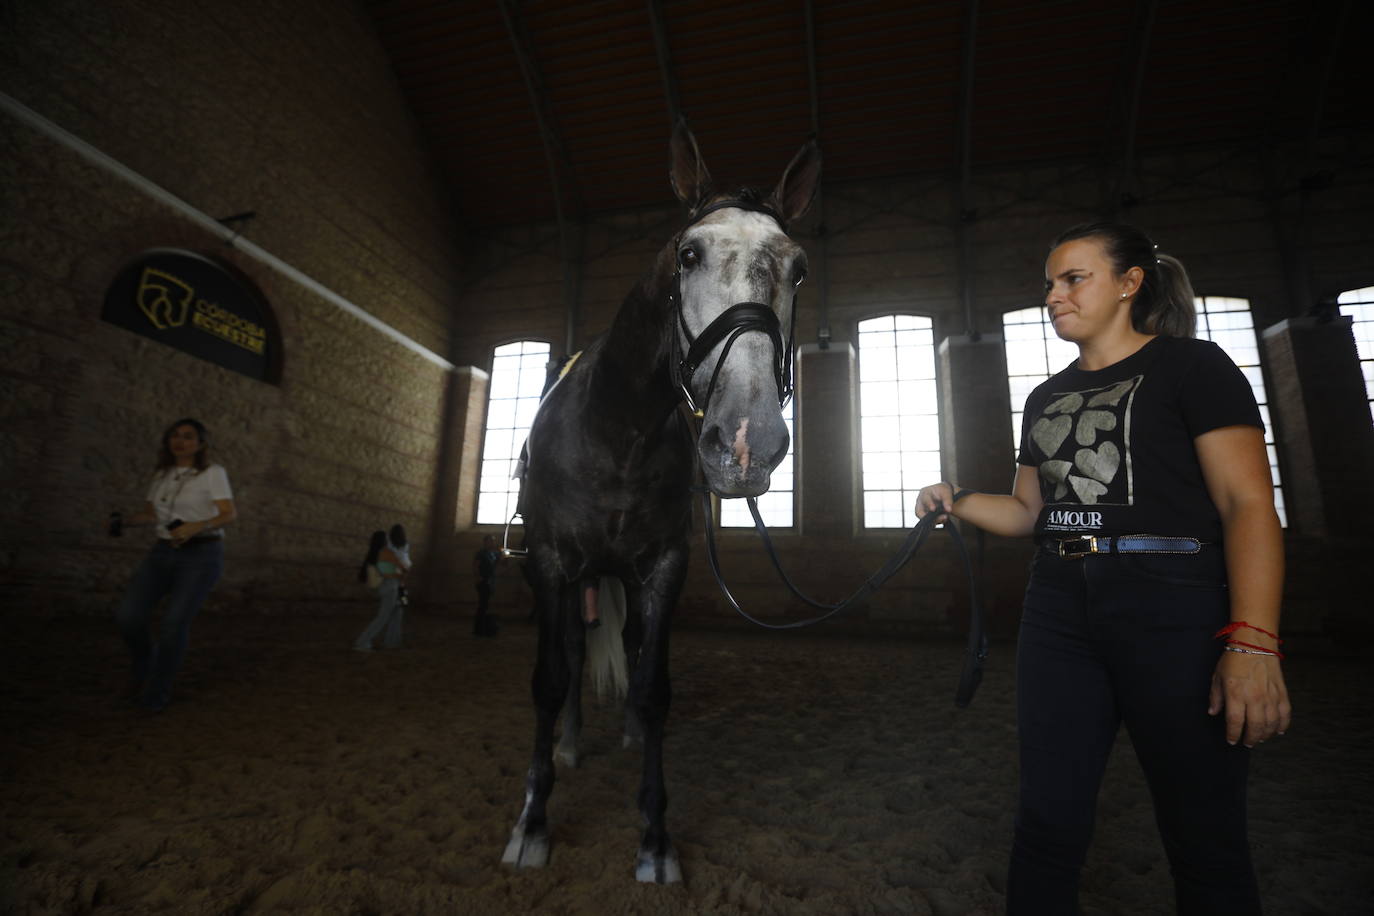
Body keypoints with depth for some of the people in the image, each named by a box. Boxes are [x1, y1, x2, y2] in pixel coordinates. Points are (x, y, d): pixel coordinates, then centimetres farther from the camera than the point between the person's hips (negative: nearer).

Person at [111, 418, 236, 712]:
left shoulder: (213, 473, -7)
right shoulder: (162, 475, 12)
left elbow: (229, 515, -16)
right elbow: (149, 514, 20)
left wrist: (195, 527, -33)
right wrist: (122, 521, 0)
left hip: (201, 556, -6)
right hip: (163, 554, 6)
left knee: (174, 623, -16)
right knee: (127, 616, -10)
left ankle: (157, 691, 8)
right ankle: (144, 663, 21)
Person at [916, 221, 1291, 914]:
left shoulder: (1192, 366, -1)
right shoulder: (1046, 398, 16)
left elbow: (1248, 503, -10)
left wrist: (1252, 642, -20)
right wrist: (957, 502, 0)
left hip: (1174, 610, -5)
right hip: (1059, 616, 5)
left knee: (1204, 839, 8)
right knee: (1047, 823, 10)